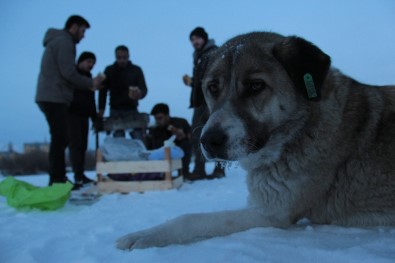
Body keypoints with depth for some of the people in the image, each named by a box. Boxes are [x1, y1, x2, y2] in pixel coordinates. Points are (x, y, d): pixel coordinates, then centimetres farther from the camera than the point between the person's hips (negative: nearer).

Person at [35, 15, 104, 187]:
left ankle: (58, 179, 17)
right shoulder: (64, 42, -8)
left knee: (60, 139, 12)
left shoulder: (57, 41, 24)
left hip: (51, 98, 10)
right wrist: (91, 83, -4)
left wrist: (88, 85, 14)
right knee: (60, 139, -9)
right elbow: (68, 73, -17)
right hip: (54, 98, -10)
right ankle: (57, 180, -7)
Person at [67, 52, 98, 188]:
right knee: (75, 144, -13)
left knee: (82, 145, 4)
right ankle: (78, 176, -16)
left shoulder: (88, 77, 21)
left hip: (83, 115, 7)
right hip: (71, 114, -7)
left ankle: (80, 174, 8)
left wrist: (95, 118, 17)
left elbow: (91, 100, 22)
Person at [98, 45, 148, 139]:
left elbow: (144, 89, -6)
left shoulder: (136, 70, 2)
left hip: (132, 110, 0)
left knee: (138, 139, -7)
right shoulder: (109, 70, 4)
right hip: (115, 111, 1)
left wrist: (140, 94, -30)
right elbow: (103, 91, 8)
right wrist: (101, 109, -1)